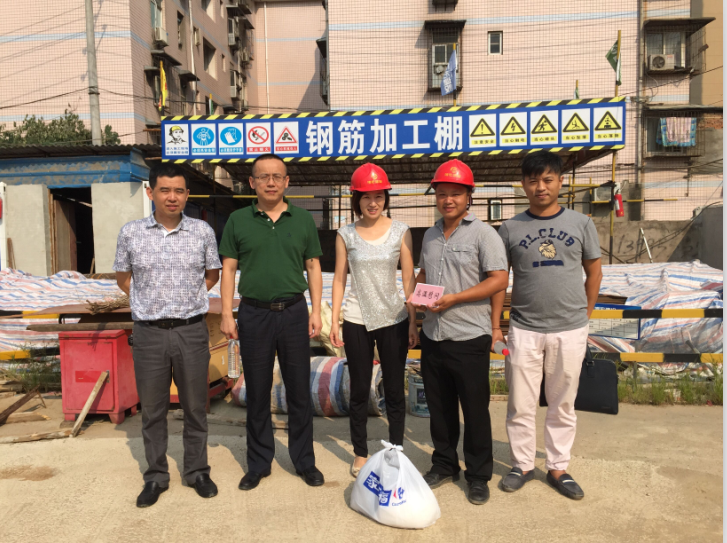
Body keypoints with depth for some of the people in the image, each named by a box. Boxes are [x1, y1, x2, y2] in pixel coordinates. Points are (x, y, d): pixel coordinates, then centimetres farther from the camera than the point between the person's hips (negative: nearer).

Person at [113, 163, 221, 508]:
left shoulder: (203, 231, 0)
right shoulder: (131, 232, 0)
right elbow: (123, 278, 13)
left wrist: (187, 299, 6)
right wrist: (152, 303, 8)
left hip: (192, 331, 0)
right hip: (149, 333, 1)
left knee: (195, 407, 11)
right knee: (152, 410, 11)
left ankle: (197, 471, 28)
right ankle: (156, 477, 28)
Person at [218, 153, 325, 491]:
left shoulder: (303, 220, 6)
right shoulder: (238, 221, 4)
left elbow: (313, 268, 7)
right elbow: (228, 270, 4)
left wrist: (316, 311, 0)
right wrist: (226, 314, -3)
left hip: (294, 312, 1)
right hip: (254, 314, 0)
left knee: (299, 392, 9)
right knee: (257, 394, 10)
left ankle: (304, 461, 25)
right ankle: (258, 464, 26)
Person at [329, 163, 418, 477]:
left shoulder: (400, 232, 0)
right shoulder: (346, 234, 2)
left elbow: (409, 280, 1)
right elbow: (339, 279, 4)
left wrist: (413, 321, -3)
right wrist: (334, 321, -1)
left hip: (394, 321, 0)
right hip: (356, 322, 1)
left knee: (394, 390, 8)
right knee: (359, 391, 10)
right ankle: (360, 454, 26)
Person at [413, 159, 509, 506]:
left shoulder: (482, 233, -7)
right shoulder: (430, 236, 13)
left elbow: (499, 280, -14)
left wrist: (453, 298, -19)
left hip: (469, 337, -6)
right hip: (433, 336, 6)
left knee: (475, 410, 7)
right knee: (439, 407, 17)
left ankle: (478, 476, 25)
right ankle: (444, 465, 35)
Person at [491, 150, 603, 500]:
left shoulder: (581, 224, 1)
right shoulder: (511, 228, 0)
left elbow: (593, 271, 10)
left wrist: (585, 315, 7)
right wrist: (495, 326, 1)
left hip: (570, 331, 1)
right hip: (524, 330, 0)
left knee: (563, 405, 13)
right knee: (521, 405, 8)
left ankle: (557, 468, 29)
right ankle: (522, 465, 27)